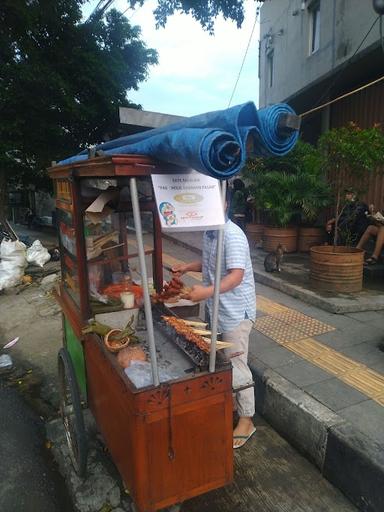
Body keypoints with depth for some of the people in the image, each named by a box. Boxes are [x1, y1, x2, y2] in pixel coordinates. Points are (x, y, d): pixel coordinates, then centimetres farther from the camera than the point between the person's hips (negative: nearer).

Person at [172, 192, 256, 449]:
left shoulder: (233, 236, -23)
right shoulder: (209, 232, 5)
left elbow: (236, 276, -32)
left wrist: (207, 292, -45)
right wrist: (188, 267, 5)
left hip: (236, 312, -9)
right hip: (217, 310, 9)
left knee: (237, 366, 3)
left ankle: (246, 420, 21)